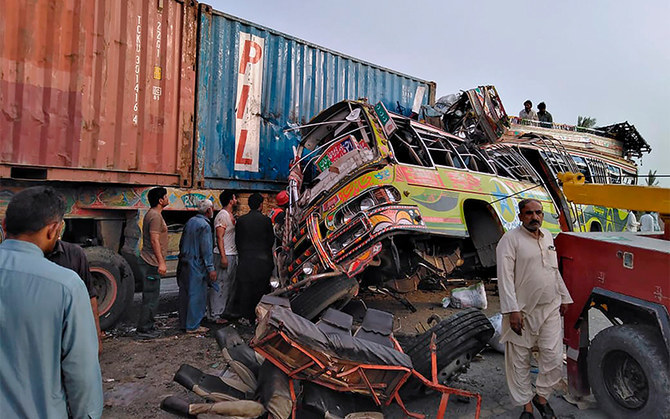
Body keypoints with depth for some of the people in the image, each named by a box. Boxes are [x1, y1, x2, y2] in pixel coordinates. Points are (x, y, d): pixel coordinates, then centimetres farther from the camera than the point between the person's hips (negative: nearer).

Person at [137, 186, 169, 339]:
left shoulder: (153, 214, 16)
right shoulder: (155, 216, -17)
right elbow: (154, 240, -22)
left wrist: (160, 261, 25)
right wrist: (161, 262, -23)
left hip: (150, 262, 11)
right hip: (151, 262, -11)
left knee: (152, 296, 17)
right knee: (151, 297, -3)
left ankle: (148, 327, 26)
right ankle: (144, 330, 5)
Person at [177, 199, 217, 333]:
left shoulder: (190, 221, 10)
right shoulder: (205, 226, -15)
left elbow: (182, 243, 16)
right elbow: (206, 249, -18)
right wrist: (211, 268, -16)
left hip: (184, 263, 9)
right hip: (196, 265, -9)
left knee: (185, 294, 15)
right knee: (196, 295, -1)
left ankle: (184, 322, 26)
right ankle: (192, 326, 5)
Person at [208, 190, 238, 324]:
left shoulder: (231, 215, 16)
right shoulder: (222, 215, -13)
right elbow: (219, 237, -18)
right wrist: (223, 256, -23)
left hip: (232, 255, 10)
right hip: (224, 255, -10)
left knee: (230, 284, 15)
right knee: (220, 285, -6)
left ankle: (226, 310, 26)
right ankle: (214, 315, 0)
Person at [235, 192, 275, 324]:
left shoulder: (241, 220, 1)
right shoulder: (266, 220, -5)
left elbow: (237, 240, 6)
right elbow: (271, 240, 1)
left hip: (245, 259, 2)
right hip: (262, 260, -1)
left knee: (245, 288, 8)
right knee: (261, 289, 7)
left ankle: (246, 317, 12)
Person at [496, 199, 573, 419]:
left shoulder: (548, 237, 11)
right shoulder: (510, 239, -11)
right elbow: (505, 277, -16)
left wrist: (563, 297, 22)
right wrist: (512, 310, -21)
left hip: (550, 309, 6)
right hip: (522, 311, -5)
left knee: (554, 359, 5)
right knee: (519, 361, 6)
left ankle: (541, 397, 30)